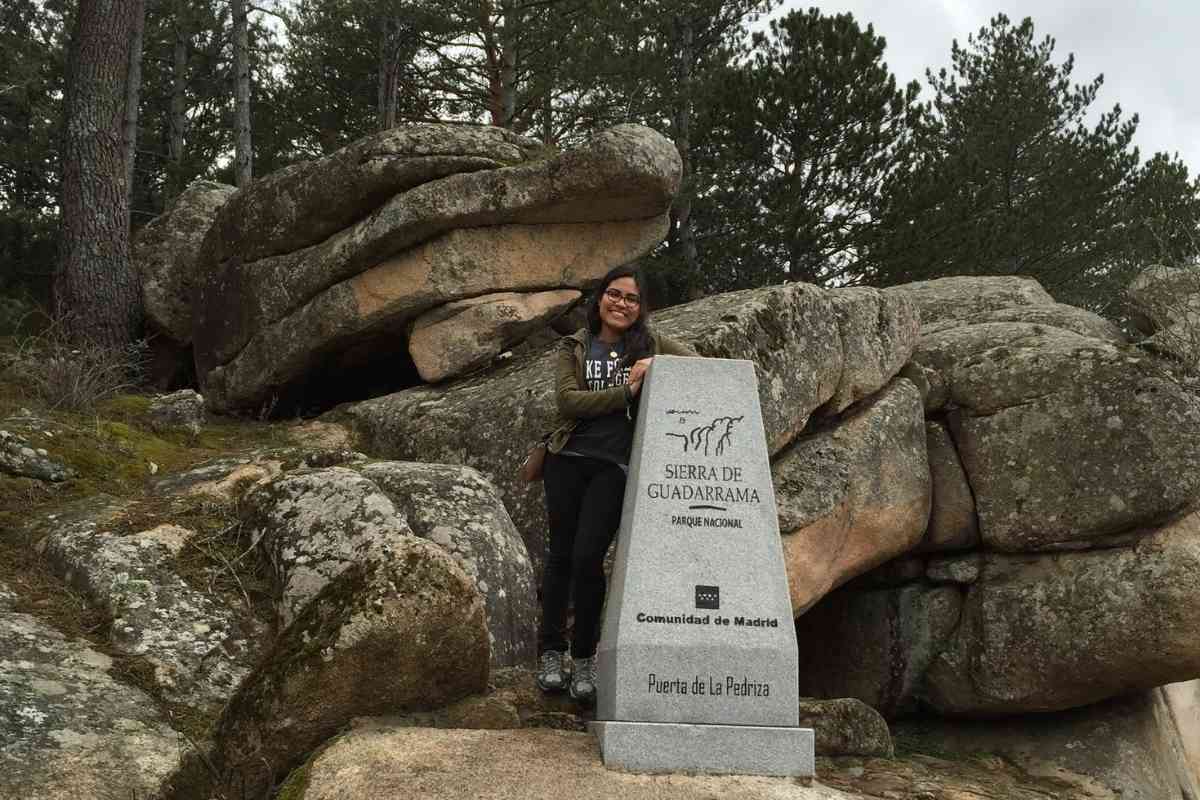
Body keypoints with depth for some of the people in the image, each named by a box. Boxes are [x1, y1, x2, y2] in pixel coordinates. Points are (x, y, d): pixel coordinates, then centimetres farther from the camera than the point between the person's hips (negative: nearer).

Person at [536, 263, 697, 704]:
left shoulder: (649, 344, 9)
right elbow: (566, 399, -7)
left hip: (614, 466, -1)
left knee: (587, 557, -11)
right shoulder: (574, 346, 7)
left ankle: (584, 656, 5)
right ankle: (551, 652, 18)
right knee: (561, 556, 7)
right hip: (568, 459, 1)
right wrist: (626, 391, -15)